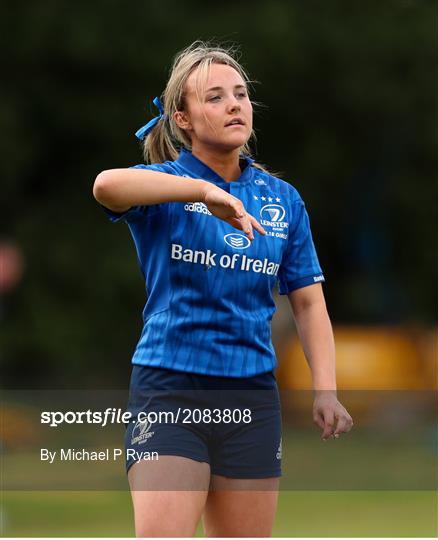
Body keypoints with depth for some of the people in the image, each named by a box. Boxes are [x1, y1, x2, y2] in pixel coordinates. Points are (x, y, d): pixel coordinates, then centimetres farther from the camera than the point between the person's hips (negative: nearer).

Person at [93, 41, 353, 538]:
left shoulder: (282, 199, 10)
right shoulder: (163, 186, -1)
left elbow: (308, 301, 13)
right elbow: (107, 185, -25)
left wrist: (325, 390, 1)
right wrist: (205, 190, -33)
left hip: (253, 398, 4)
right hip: (169, 391, -4)